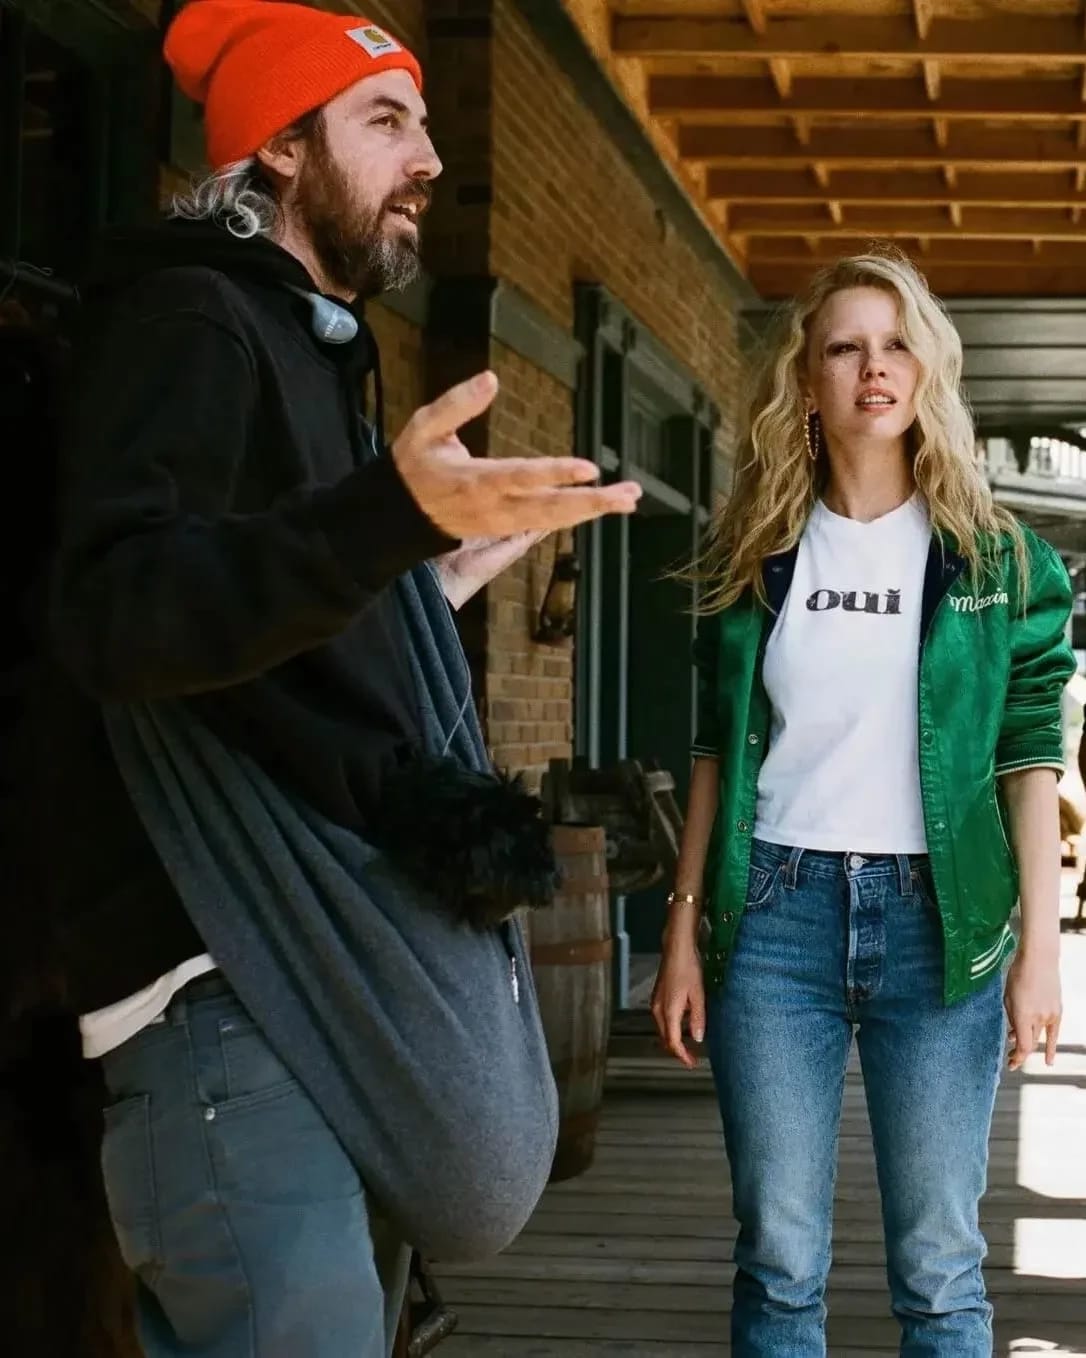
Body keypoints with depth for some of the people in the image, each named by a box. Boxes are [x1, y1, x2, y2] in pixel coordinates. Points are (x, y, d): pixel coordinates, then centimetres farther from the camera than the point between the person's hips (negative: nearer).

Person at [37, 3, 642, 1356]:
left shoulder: (315, 346, 23)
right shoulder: (187, 320, -7)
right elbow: (113, 615, -27)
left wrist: (440, 584, 30)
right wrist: (396, 514, -39)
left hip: (337, 953, 10)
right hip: (229, 970, -10)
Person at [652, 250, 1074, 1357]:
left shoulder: (995, 559, 4)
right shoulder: (754, 555, 9)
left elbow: (1030, 757, 2)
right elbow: (717, 754, 10)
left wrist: (1039, 946, -5)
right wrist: (684, 929, 4)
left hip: (936, 917, -1)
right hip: (776, 912, 1)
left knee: (939, 1266, 2)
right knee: (778, 1260, 4)